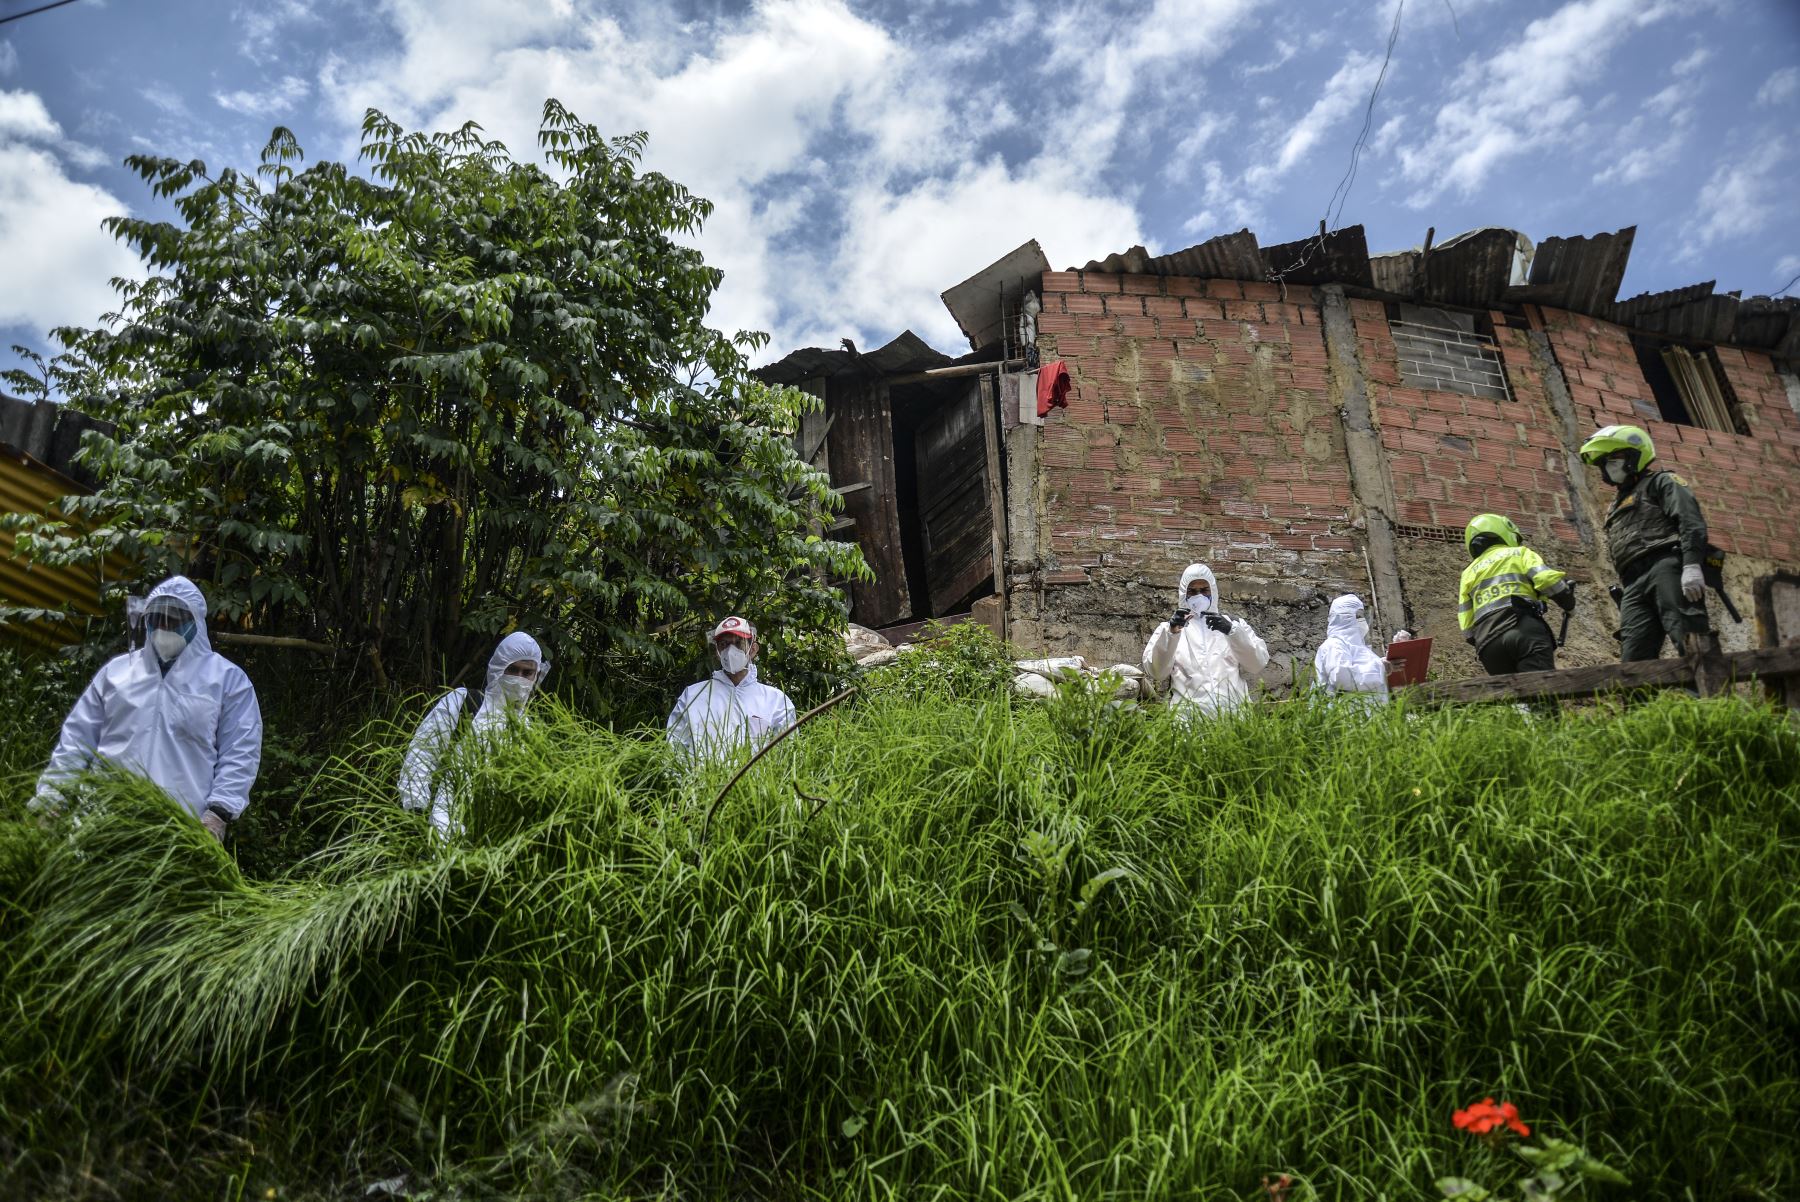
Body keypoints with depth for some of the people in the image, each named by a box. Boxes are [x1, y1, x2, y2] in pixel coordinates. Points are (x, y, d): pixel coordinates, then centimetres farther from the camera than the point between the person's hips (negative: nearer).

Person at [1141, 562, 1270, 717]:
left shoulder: (1235, 624, 21)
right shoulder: (1168, 628, 18)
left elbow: (1259, 665, 6)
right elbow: (1156, 672, 2)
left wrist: (1231, 630, -8)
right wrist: (1171, 633, -13)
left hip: (1234, 711, 1)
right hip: (1187, 714, -1)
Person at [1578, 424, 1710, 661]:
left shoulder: (1660, 482, 14)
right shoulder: (1617, 508, 36)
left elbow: (1690, 521, -4)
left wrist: (1692, 565, -20)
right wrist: (1623, 602, 21)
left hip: (1666, 565, -7)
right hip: (1635, 584, 7)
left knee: (1690, 641, -22)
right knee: (1634, 661, -8)